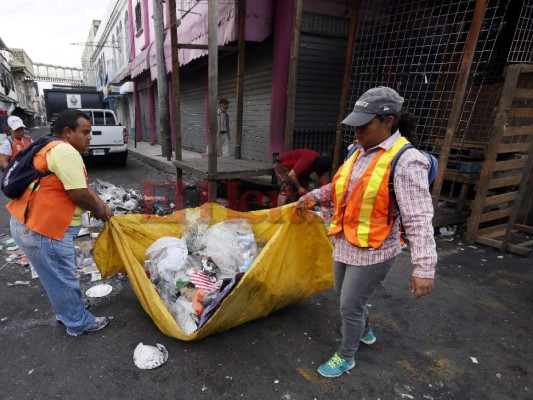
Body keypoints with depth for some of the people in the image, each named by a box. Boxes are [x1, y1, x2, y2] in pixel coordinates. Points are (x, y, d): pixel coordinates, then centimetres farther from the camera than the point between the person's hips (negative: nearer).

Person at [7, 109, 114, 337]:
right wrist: (99, 210, -5)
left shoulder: (56, 149, 15)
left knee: (59, 277, 24)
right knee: (62, 280, 6)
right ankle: (78, 324, 23)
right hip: (42, 231, -11)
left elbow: (84, 186, 15)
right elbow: (79, 194, -24)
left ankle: (66, 314, 42)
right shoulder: (65, 152, -20)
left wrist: (103, 207, 6)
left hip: (30, 224, 11)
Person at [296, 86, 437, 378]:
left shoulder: (405, 160, -21)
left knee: (350, 307, 7)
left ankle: (346, 357, 35)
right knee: (345, 295, 26)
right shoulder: (360, 151, 3)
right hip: (345, 244, 8)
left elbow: (419, 219, -24)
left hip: (373, 252, -8)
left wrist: (424, 268, -26)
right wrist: (316, 196, 6)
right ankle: (365, 332, 55)